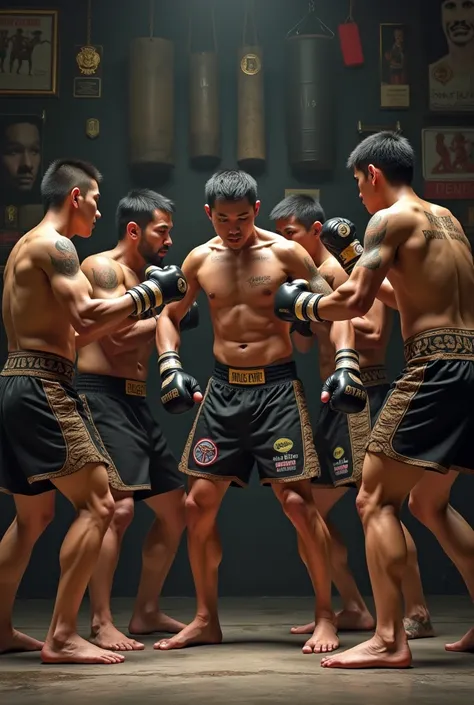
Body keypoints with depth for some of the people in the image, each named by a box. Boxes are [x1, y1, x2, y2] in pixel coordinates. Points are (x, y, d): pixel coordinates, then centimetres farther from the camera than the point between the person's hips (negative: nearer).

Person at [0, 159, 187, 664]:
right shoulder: (54, 244, -8)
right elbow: (85, 319, -21)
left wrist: (147, 301, 21)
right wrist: (149, 291, -10)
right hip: (41, 386, -11)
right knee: (97, 503, -12)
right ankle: (61, 637, -14)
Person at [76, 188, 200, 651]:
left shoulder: (145, 279, 21)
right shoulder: (101, 268, -6)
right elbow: (118, 335, -18)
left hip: (137, 402, 10)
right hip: (103, 397, -10)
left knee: (174, 508, 11)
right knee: (117, 507, -19)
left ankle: (146, 612, 20)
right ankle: (101, 624, -14)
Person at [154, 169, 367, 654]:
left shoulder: (285, 253, -2)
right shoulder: (199, 260, 8)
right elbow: (169, 316, 19)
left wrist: (345, 362, -13)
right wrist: (170, 364, 3)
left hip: (276, 386, -4)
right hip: (223, 389, 4)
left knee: (297, 500, -9)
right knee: (199, 503, 2)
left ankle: (325, 617, 6)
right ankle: (206, 620, 17)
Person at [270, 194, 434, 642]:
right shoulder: (314, 277, 18)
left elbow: (375, 333, -17)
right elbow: (304, 343, 15)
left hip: (362, 392, -10)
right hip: (335, 401, 10)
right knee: (309, 507, 10)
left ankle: (417, 614, -8)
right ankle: (354, 609, 17)